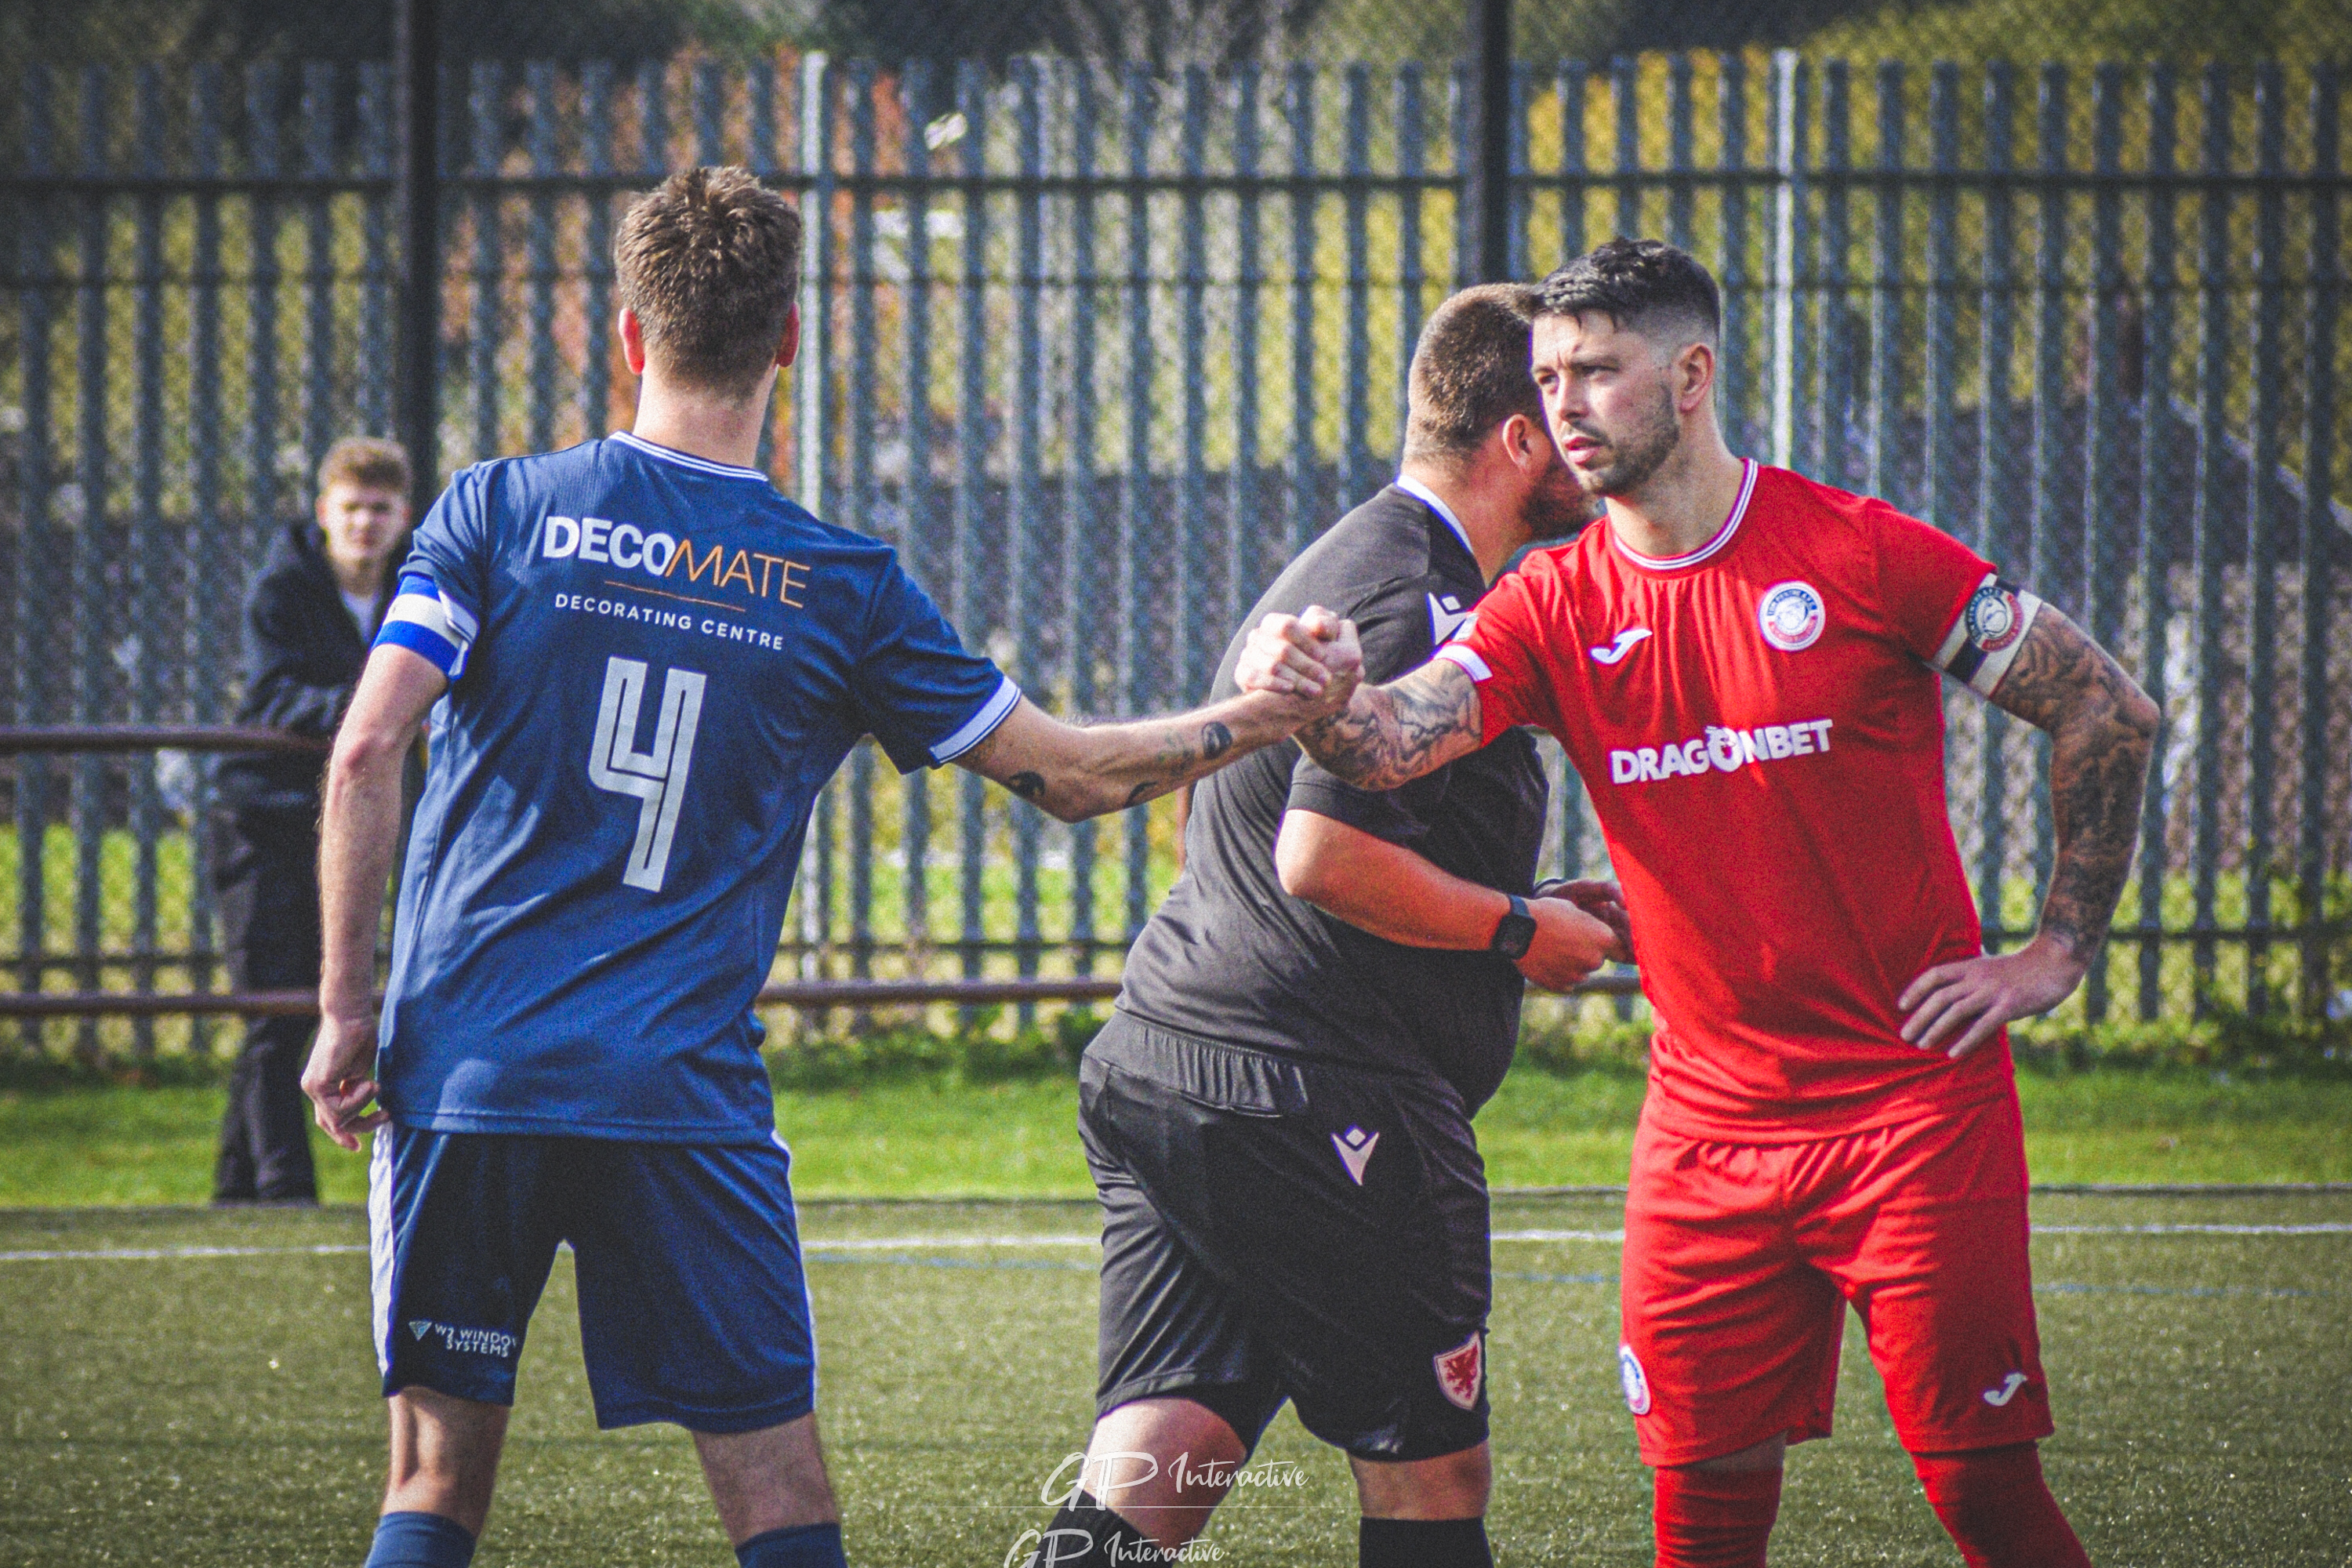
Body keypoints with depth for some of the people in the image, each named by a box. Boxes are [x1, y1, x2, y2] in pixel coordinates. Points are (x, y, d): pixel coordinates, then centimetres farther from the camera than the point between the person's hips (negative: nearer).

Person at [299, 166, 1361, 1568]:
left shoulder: (499, 510, 3)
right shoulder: (847, 589, 4)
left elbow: (368, 751, -6)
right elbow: (1072, 774, 9)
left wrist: (347, 1014, -1)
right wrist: (1267, 719, 20)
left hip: (460, 1072, 1)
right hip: (683, 1097, -1)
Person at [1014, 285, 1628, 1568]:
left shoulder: (1334, 570, 22)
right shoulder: (1420, 604, -12)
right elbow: (1323, 859, -21)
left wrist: (1518, 909, 23)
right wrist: (1518, 930, -8)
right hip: (1314, 1096, -10)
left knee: (1157, 1458, 2)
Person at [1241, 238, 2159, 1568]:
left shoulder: (1864, 557, -7)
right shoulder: (1555, 610, 3)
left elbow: (2109, 712, -2)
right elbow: (1391, 744, -13)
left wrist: (2058, 955, -3)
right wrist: (1319, 697, -36)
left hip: (1916, 1100, -3)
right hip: (1709, 1120, 4)